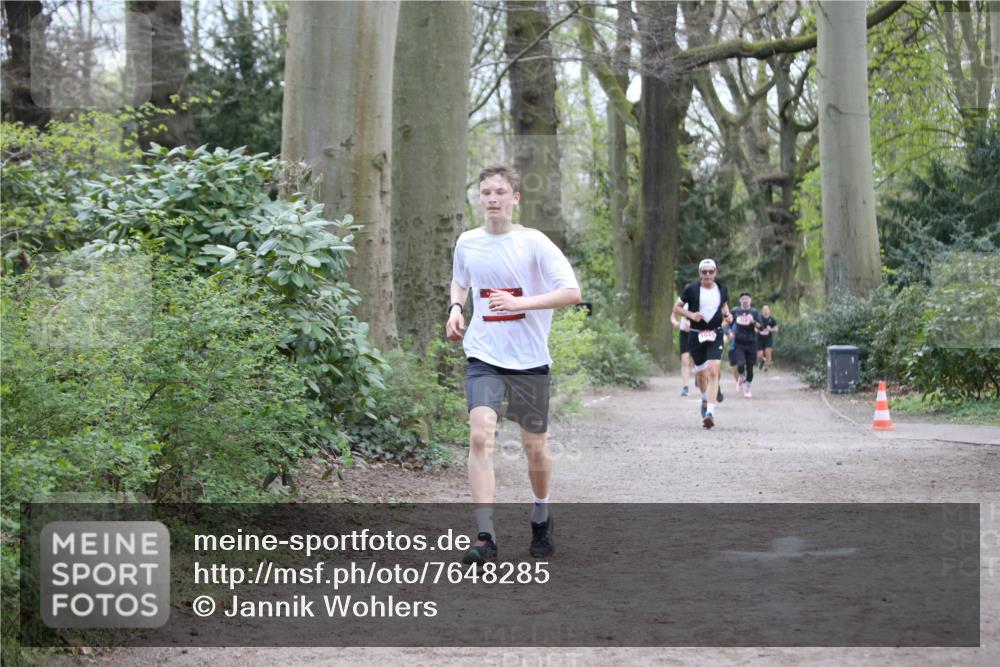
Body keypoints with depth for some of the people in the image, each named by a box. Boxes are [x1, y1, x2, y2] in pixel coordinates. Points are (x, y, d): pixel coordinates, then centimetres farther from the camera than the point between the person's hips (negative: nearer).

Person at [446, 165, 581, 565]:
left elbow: (572, 292, -13)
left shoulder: (534, 243, -7)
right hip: (484, 357, 2)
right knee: (480, 435, -19)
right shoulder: (467, 243, 5)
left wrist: (521, 302, -24)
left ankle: (541, 520, 36)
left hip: (530, 359, -1)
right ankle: (485, 537, -20)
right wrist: (455, 308, 6)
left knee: (534, 446, 9)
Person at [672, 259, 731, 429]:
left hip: (715, 335, 0)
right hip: (696, 336, 0)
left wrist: (727, 314, 4)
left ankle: (710, 412, -23)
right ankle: (705, 399, 44)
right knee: (701, 373, 13)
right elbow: (676, 308, 3)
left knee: (713, 372, -17)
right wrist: (691, 314, -14)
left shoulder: (722, 289, 5)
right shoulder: (691, 289, -3)